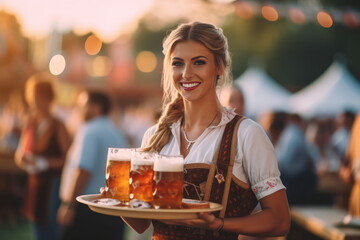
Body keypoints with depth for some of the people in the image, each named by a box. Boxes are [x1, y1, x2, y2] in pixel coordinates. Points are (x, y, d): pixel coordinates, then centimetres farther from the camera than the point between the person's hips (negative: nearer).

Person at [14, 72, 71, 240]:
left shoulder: (58, 127, -10)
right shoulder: (30, 124, 8)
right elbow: (19, 155, 14)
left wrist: (44, 163, -20)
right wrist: (24, 160, -8)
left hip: (54, 186, -7)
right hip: (35, 184, 7)